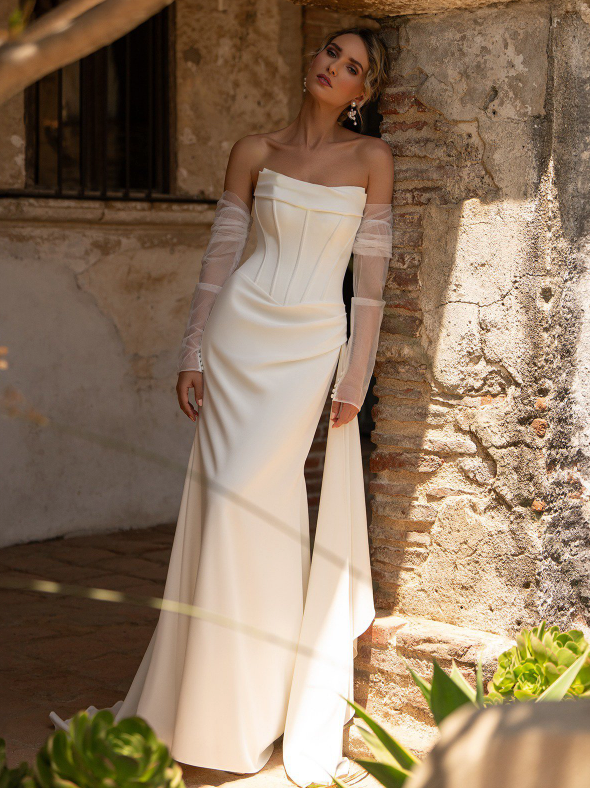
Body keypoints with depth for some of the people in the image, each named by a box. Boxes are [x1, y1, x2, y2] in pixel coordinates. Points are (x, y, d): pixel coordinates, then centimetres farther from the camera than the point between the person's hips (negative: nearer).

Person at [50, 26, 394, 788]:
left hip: (314, 347, -2)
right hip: (242, 336, 2)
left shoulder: (371, 157, 3)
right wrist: (193, 353, 3)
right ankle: (187, 705, 15)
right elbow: (219, 254, 8)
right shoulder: (254, 151, 8)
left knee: (240, 505, -9)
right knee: (223, 514, 2)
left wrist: (355, 375, -5)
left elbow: (372, 274, 1)